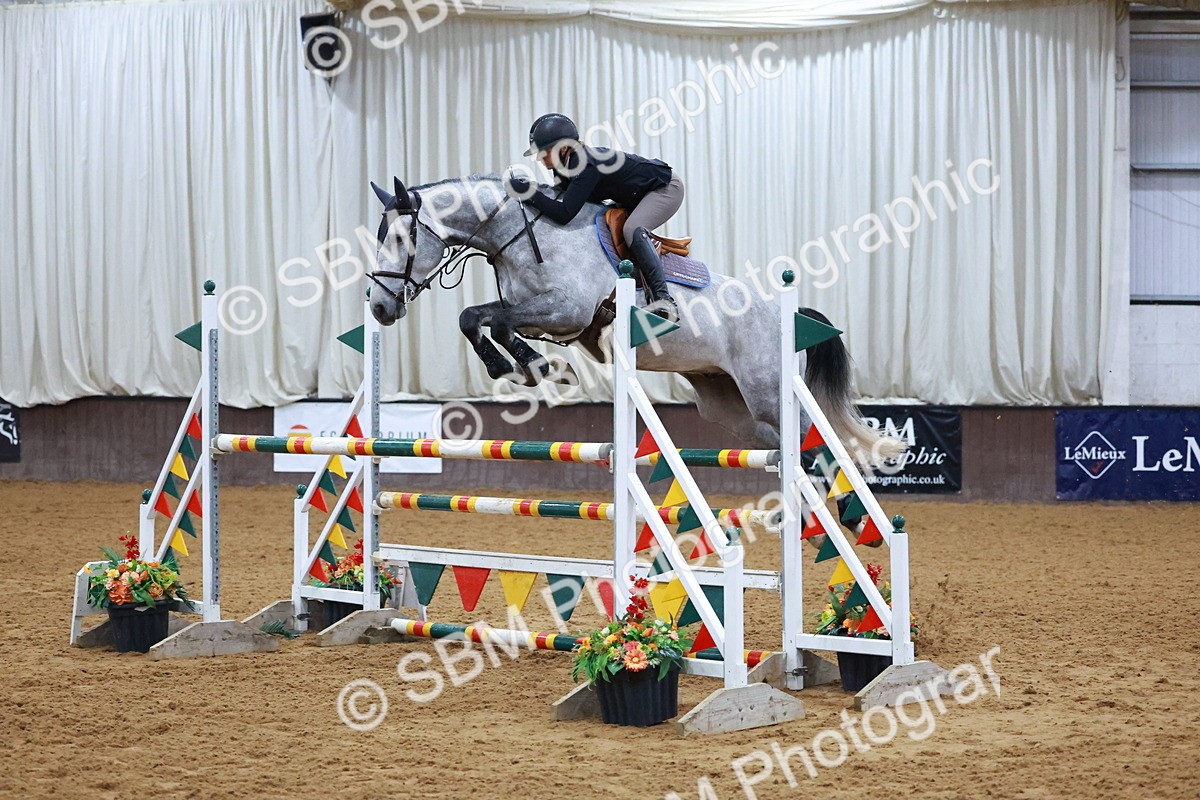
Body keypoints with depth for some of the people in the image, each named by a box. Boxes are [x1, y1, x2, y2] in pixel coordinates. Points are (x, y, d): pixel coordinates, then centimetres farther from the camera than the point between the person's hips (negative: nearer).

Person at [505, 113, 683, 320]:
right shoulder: (565, 165, -6)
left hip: (667, 188, -10)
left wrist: (529, 194, -37)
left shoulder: (587, 166, -34)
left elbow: (564, 214, -40)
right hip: (637, 195, 10)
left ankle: (664, 300, -32)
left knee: (632, 229, -30)